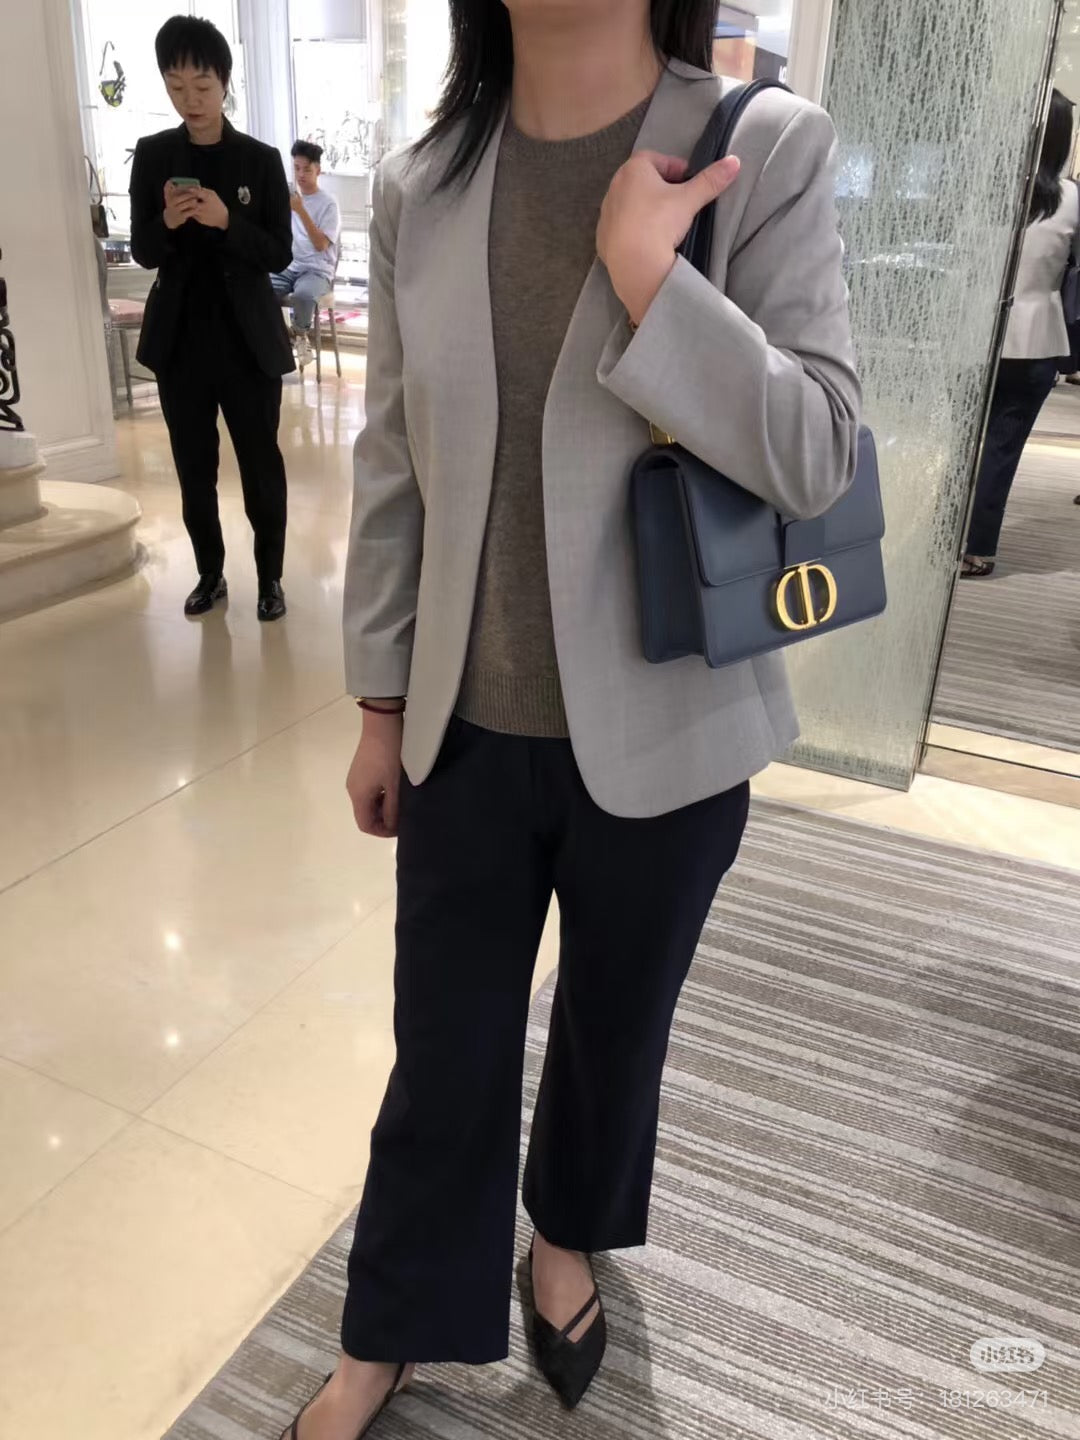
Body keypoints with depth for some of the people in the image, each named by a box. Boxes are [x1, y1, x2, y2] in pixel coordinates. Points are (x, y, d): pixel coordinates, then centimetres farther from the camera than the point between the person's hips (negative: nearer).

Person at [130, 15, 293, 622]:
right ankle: (210, 574, 24)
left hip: (249, 338, -2)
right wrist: (167, 223, -18)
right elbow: (144, 253, 3)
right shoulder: (152, 155, 4)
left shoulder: (262, 159, -1)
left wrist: (226, 221, -22)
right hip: (180, 338, 2)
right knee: (194, 467, 10)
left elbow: (279, 254, -5)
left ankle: (271, 578, 17)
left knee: (261, 465, 4)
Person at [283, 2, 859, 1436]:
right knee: (445, 1052, 16)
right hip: (468, 733, 2)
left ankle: (565, 1238, 52)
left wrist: (645, 269, -21)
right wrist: (383, 707, 7)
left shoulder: (769, 149, -8)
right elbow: (393, 470, 4)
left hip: (663, 739, -1)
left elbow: (815, 455, -13)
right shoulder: (419, 188, 0)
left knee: (615, 1029, 21)